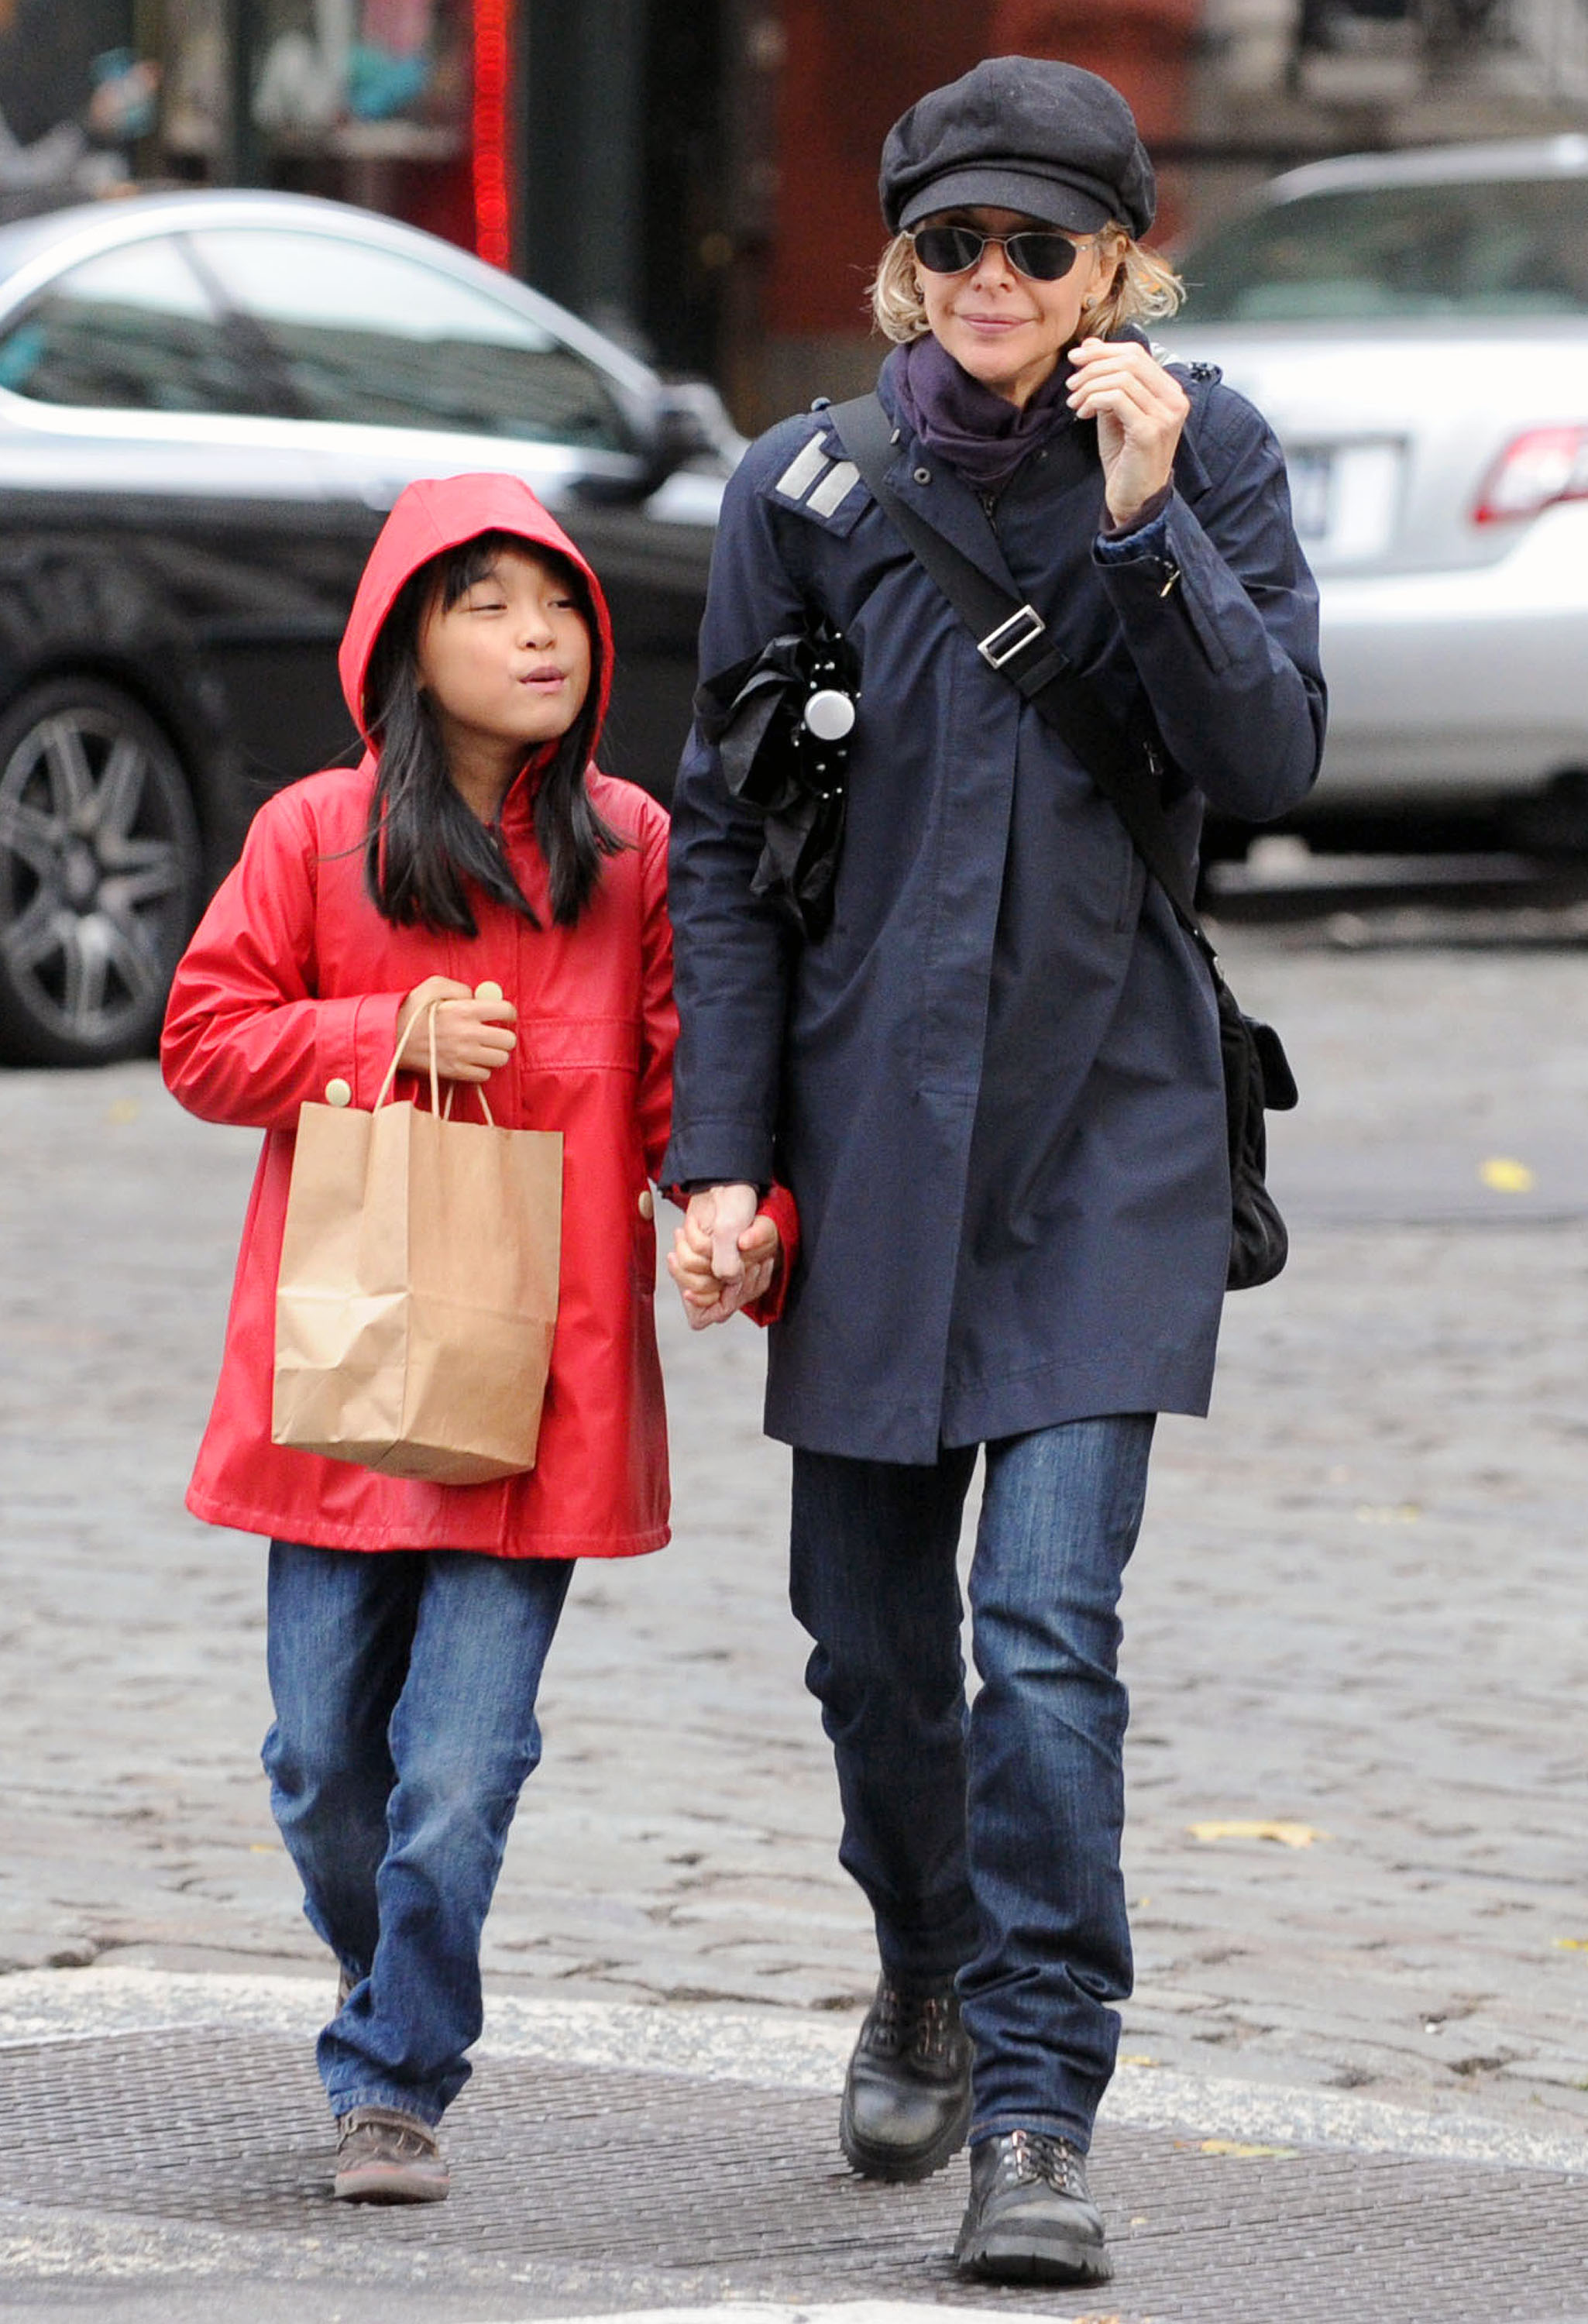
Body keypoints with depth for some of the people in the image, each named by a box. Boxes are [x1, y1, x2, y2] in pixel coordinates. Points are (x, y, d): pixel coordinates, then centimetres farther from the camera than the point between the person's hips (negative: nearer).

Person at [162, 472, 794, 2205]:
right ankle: (391, 1994, 35)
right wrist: (391, 1039, -11)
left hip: (541, 1384, -1)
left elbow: (683, 1077, 5)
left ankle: (395, 2083, 6)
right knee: (324, 1761, 8)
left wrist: (737, 1216, -14)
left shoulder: (631, 848, 4)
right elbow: (207, 1039, 3)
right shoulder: (314, 835, 2)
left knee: (458, 1765, -7)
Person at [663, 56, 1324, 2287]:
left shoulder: (1203, 449, -1)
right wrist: (718, 1151, -1)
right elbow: (721, 833, 4)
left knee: (1051, 1622, -14)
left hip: (1106, 1122, -2)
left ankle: (1038, 2118, -12)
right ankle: (928, 1979, 39)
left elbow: (1273, 757, -9)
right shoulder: (810, 487, 1)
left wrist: (1141, 520, -19)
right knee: (872, 1625, 12)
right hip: (872, 1122, 2)